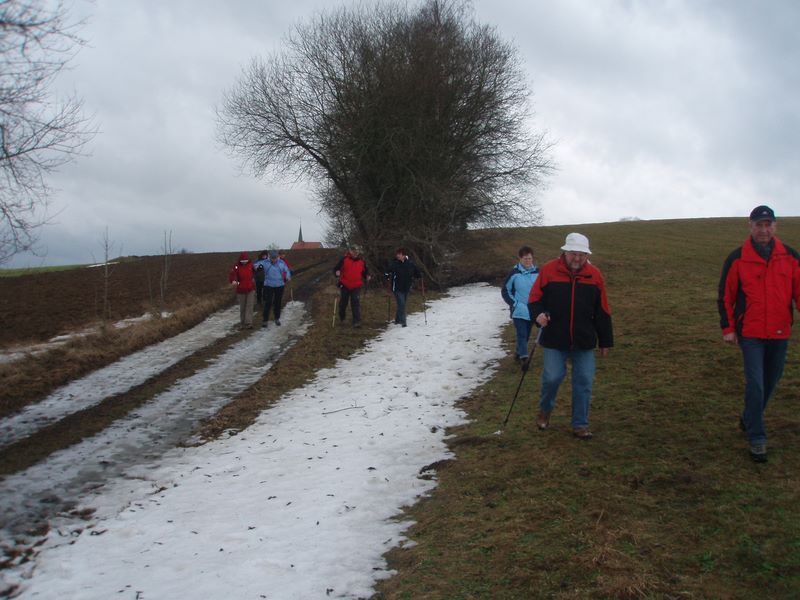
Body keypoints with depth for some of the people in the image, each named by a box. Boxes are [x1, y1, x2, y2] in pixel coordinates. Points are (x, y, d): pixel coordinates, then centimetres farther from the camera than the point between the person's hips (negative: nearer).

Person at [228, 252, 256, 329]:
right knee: (242, 307, 11)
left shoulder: (250, 265, -1)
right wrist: (233, 281, -46)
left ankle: (248, 323, -12)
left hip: (250, 289, 1)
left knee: (249, 306, -9)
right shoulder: (237, 266, -11)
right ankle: (242, 323, 25)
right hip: (241, 290, -1)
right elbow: (231, 275, -28)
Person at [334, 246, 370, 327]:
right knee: (343, 303, 14)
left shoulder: (361, 261, 3)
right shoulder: (344, 259, -5)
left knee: (356, 304, -8)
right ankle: (342, 318, 38)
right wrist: (337, 273, -25)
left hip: (356, 287, 0)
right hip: (345, 285, 0)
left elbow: (365, 272, 17)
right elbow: (336, 268, -4)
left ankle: (357, 321, -8)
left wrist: (367, 276, -3)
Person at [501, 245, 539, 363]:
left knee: (526, 335, 13)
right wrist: (514, 303, -9)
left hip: (532, 311, 4)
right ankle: (524, 357, -17)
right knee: (522, 334, -13)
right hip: (518, 311, -4)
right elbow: (505, 290, -1)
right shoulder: (514, 273, -8)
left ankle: (519, 353, 30)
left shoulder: (537, 273, 1)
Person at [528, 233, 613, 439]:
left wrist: (606, 342, 9)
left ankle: (580, 424, 17)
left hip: (584, 341, 2)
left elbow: (602, 311, 6)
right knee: (552, 377, -4)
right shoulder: (549, 270, -5)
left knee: (584, 382, 3)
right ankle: (545, 410, 27)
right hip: (554, 339, -2)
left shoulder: (594, 274, 1)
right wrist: (538, 314, -21)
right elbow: (534, 298, 1)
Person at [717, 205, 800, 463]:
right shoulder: (737, 259, -5)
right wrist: (727, 328, -3)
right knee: (755, 384, -8)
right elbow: (725, 296, -1)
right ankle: (757, 439, 1)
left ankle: (749, 419, 38)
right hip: (750, 334, -3)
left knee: (770, 381, 15)